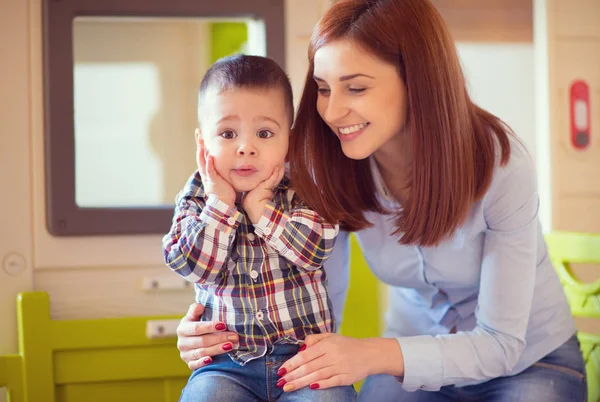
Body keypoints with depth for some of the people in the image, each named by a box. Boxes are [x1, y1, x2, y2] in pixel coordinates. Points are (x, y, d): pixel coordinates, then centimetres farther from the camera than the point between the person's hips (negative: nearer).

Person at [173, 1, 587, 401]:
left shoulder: (500, 164, -26)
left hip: (529, 359, 0)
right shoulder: (330, 169, -16)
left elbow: (502, 342, -24)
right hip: (415, 355, 1)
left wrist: (374, 355, -39)